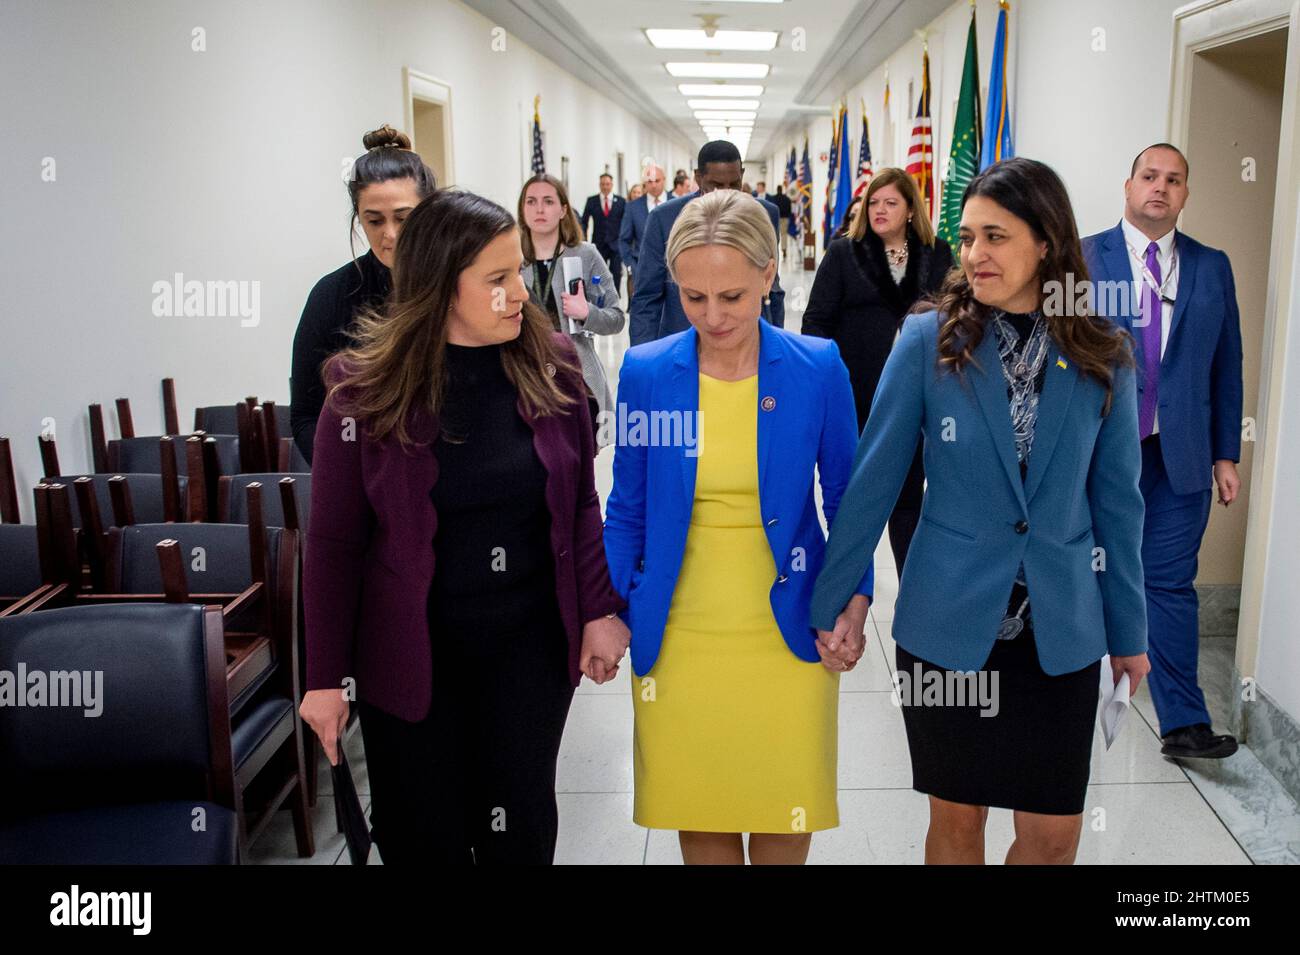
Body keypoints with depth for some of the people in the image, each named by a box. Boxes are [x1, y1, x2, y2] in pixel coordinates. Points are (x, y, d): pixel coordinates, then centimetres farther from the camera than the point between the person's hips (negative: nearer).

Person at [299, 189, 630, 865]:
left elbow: (580, 501, 3)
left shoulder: (549, 364, -4)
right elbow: (334, 541, -6)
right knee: (424, 836, 12)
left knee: (521, 828, 12)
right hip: (411, 653, -1)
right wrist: (327, 676, -5)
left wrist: (599, 610, -1)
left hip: (531, 641, 2)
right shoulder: (366, 387, -10)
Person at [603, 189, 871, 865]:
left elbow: (847, 501, 6)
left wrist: (854, 601, -5)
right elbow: (627, 512, 7)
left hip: (789, 641, 0)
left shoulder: (818, 368, -4)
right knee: (700, 823, 11)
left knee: (785, 825, 9)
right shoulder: (645, 371, -2)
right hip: (677, 642, 1)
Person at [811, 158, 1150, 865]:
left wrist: (1128, 630, 6)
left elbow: (1116, 499, 3)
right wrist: (833, 601, -3)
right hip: (947, 621, -1)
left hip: (1060, 628, 2)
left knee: (1054, 832, 10)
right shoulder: (928, 341, -7)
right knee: (956, 819, 13)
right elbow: (872, 480, -5)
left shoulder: (1102, 356, -2)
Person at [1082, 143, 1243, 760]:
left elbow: (1226, 364, 8)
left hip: (1181, 454, 1)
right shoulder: (1083, 258, -1)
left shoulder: (1212, 267, 8)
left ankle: (1183, 724, 6)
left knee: (1171, 584, 1)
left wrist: (1226, 453, 5)